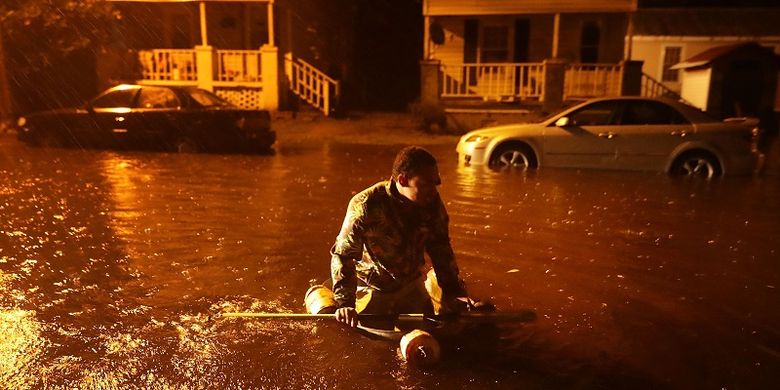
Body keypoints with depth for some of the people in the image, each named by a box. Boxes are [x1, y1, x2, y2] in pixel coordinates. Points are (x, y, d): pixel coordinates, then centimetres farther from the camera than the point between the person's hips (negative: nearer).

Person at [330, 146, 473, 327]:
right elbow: (342, 254, -25)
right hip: (373, 289, -4)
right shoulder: (365, 206, -28)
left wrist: (454, 291, -7)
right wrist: (345, 303, -32)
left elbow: (440, 249, -3)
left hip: (412, 285, 5)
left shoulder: (432, 202, -13)